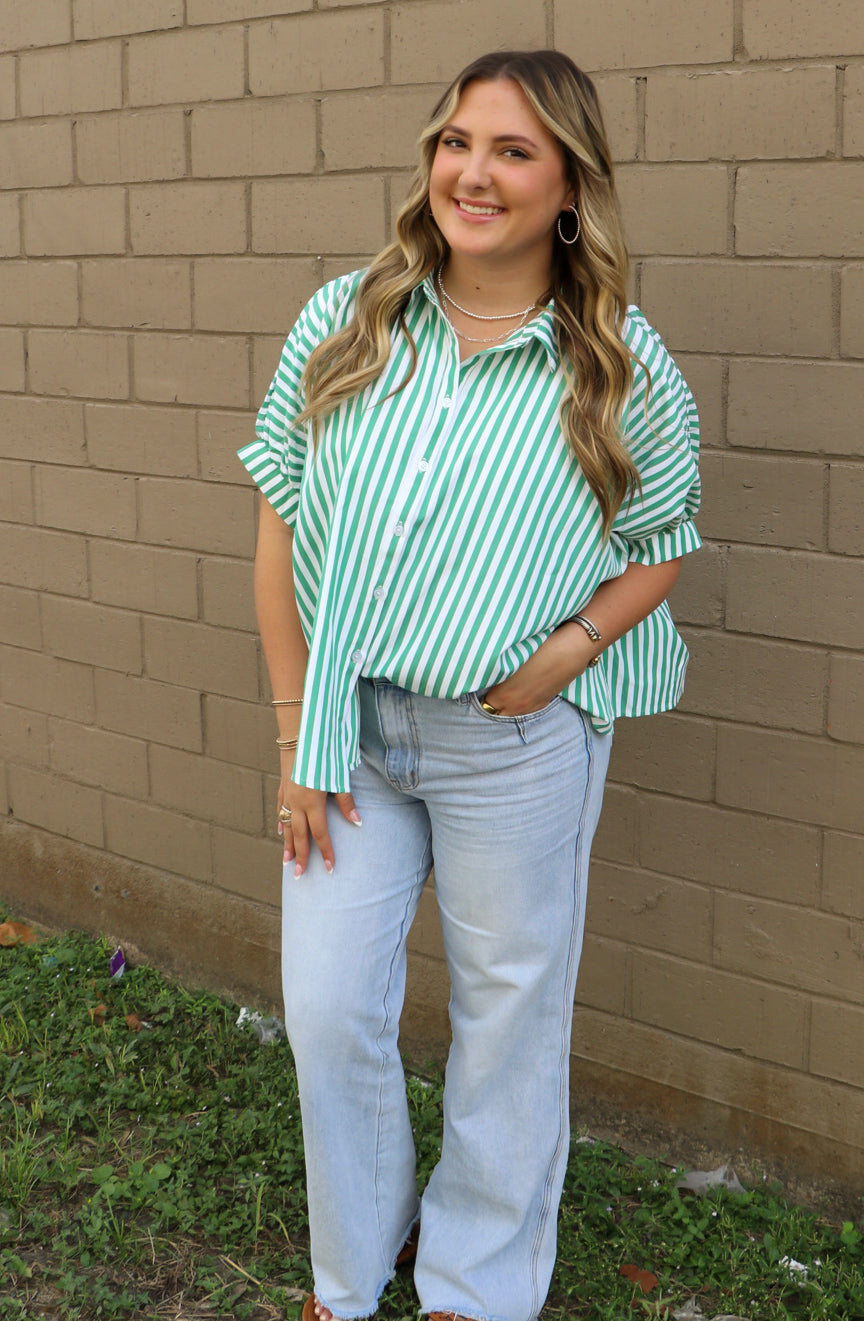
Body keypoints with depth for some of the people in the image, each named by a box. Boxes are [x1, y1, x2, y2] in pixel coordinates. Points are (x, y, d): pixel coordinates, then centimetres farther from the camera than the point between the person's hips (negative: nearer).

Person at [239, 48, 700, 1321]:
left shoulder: (623, 366, -7)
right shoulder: (345, 320, -2)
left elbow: (660, 545, 3)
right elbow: (281, 531, 0)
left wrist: (566, 653, -15)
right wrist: (296, 730, -2)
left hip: (517, 741, -2)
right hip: (347, 723, 2)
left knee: (510, 1013, 12)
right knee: (328, 1010, 9)